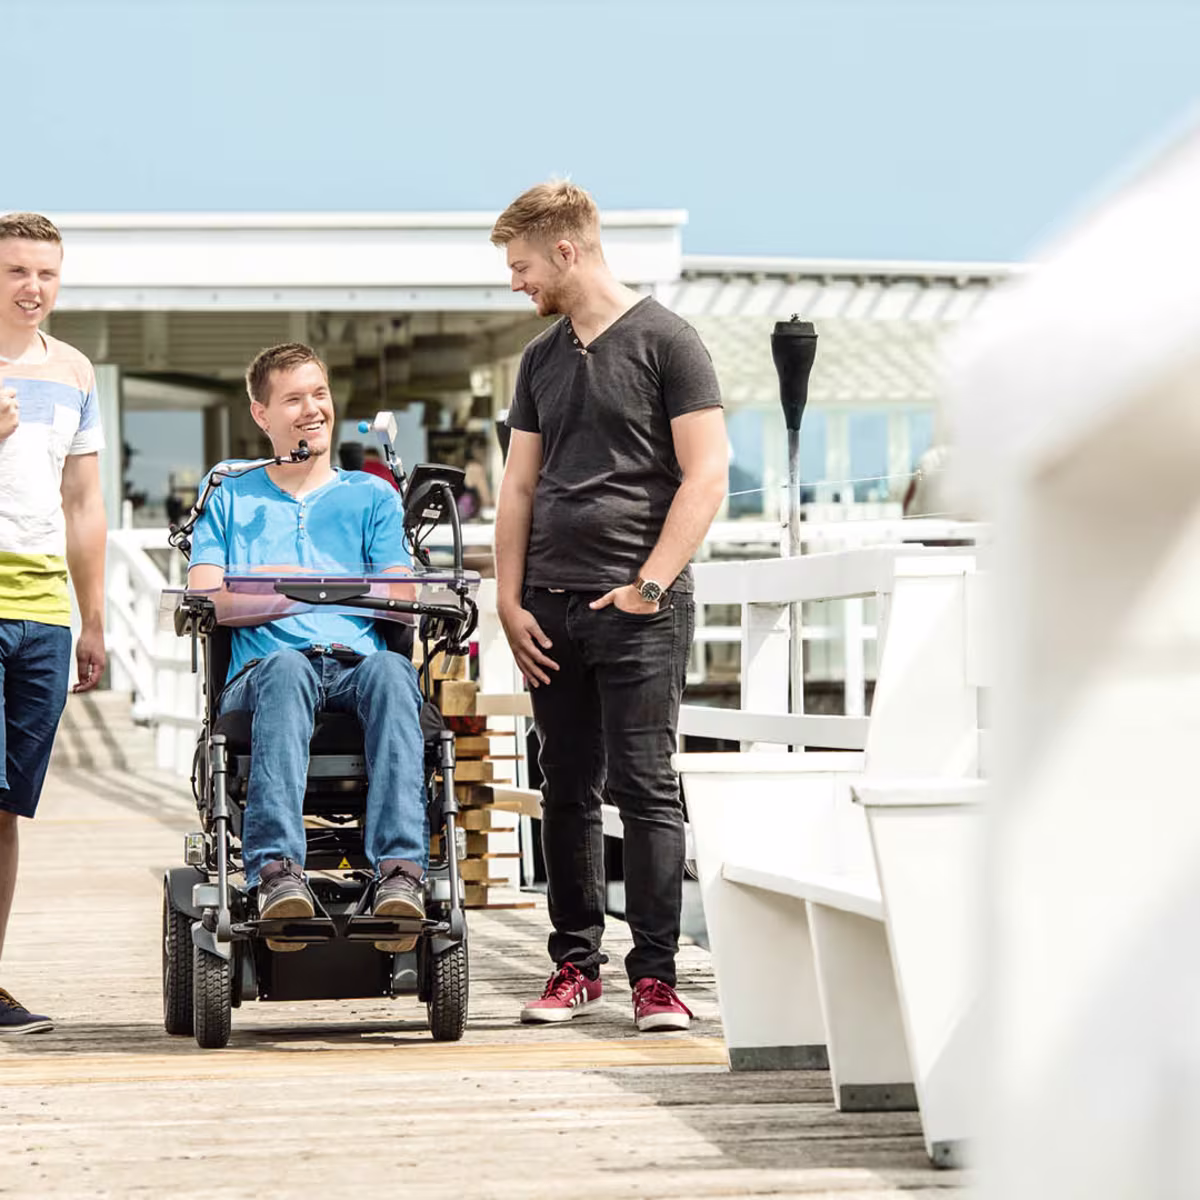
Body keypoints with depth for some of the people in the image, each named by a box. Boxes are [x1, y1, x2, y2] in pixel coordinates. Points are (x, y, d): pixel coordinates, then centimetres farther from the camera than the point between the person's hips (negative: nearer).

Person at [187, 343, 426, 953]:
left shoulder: (372, 496, 24)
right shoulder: (230, 500, 24)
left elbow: (398, 600, 10)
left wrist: (293, 591, -6)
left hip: (355, 662, 1)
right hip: (259, 671, -1)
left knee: (390, 671, -37)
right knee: (286, 667, -39)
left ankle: (400, 871, -51)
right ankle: (277, 873, -53)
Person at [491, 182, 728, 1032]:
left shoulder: (664, 342, -3)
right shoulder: (541, 359, 16)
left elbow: (706, 477, -8)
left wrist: (648, 585, -13)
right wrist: (510, 600, 7)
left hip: (638, 608, -6)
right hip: (551, 605, 6)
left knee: (645, 788, -7)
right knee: (568, 792, 9)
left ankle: (655, 975, -5)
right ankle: (576, 963, 16)